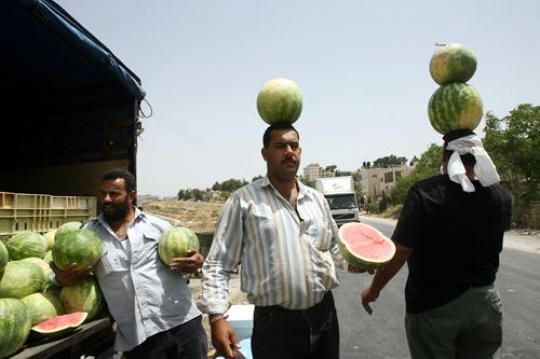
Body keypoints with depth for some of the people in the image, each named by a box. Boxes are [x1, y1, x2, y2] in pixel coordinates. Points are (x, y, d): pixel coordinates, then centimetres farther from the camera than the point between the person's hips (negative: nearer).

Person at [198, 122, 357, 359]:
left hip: (324, 315, 5)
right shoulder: (244, 200, -7)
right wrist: (217, 316, -16)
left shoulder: (317, 199, 9)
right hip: (275, 323, -4)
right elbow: (218, 264, -7)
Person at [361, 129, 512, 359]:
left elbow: (398, 252, -19)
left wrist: (373, 289, -4)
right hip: (484, 300, 5)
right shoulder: (500, 196, -5)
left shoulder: (425, 193, -20)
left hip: (433, 304, -4)